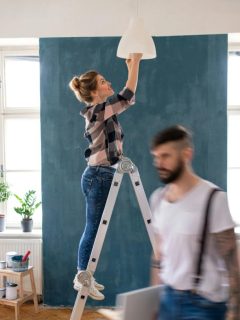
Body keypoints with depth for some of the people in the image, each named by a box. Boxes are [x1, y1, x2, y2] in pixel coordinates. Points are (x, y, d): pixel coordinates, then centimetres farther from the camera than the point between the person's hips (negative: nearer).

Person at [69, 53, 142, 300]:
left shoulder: (102, 110, 13)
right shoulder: (98, 110, -14)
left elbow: (125, 99, 22)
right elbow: (128, 96, -20)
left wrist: (131, 67, 18)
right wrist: (135, 62, -13)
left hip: (101, 175, 10)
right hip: (99, 176, -10)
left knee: (94, 228, 14)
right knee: (93, 228, -1)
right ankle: (82, 278, 11)